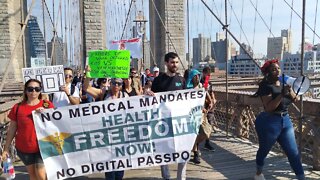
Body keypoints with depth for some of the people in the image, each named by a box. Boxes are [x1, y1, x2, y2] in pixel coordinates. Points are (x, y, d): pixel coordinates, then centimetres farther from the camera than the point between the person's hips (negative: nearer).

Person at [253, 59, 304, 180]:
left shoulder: (283, 83, 6)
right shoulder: (266, 86, -15)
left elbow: (295, 99, 5)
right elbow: (269, 107, -25)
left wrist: (290, 90, -14)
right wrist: (282, 94, -29)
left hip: (285, 120, 6)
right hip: (269, 122, -6)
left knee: (293, 152, 6)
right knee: (264, 150, 14)